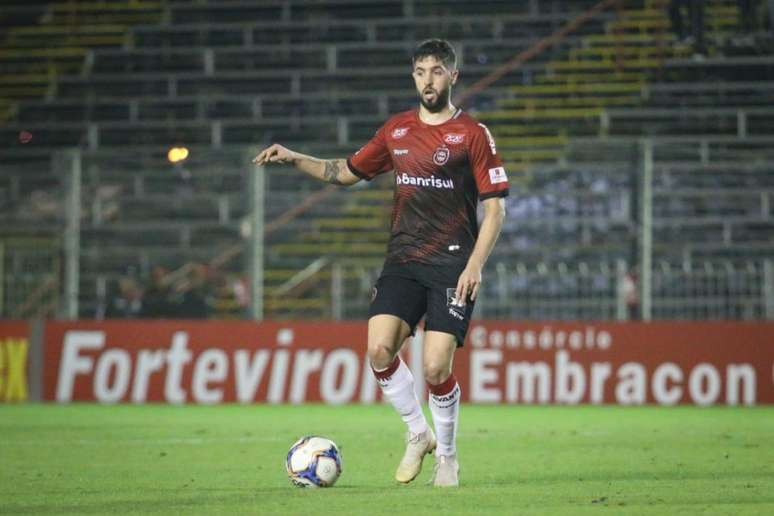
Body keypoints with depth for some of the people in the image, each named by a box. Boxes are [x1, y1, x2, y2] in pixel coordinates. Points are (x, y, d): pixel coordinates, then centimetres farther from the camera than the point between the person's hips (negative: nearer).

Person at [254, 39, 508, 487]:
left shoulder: (472, 134, -3)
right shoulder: (397, 130, 11)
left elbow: (495, 207, -4)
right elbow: (348, 172, 24)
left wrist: (475, 264, -15)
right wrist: (294, 159, 12)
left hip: (452, 265, -4)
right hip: (403, 261, 4)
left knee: (435, 368, -12)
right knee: (379, 349, -15)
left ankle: (447, 455, 13)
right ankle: (418, 434, 9)